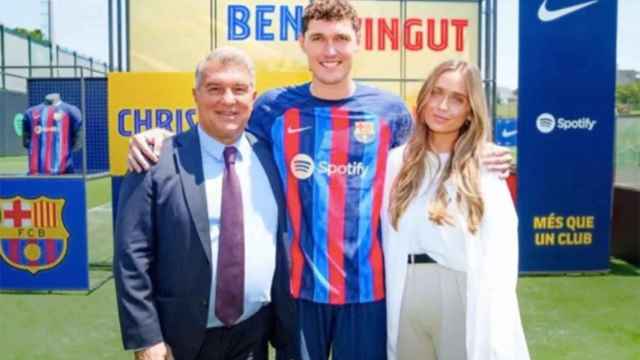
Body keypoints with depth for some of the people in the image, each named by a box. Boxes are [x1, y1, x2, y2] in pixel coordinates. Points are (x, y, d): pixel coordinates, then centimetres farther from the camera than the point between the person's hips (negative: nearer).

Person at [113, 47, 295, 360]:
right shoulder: (157, 163, -11)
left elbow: (286, 244, 7)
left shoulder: (271, 158, 1)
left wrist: (286, 324, 8)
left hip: (253, 335, 4)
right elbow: (133, 258, -10)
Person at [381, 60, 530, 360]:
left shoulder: (485, 170, -5)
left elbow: (499, 256, -10)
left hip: (465, 297, -3)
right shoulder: (396, 162, 6)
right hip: (406, 299, 3)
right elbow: (390, 241, 3)